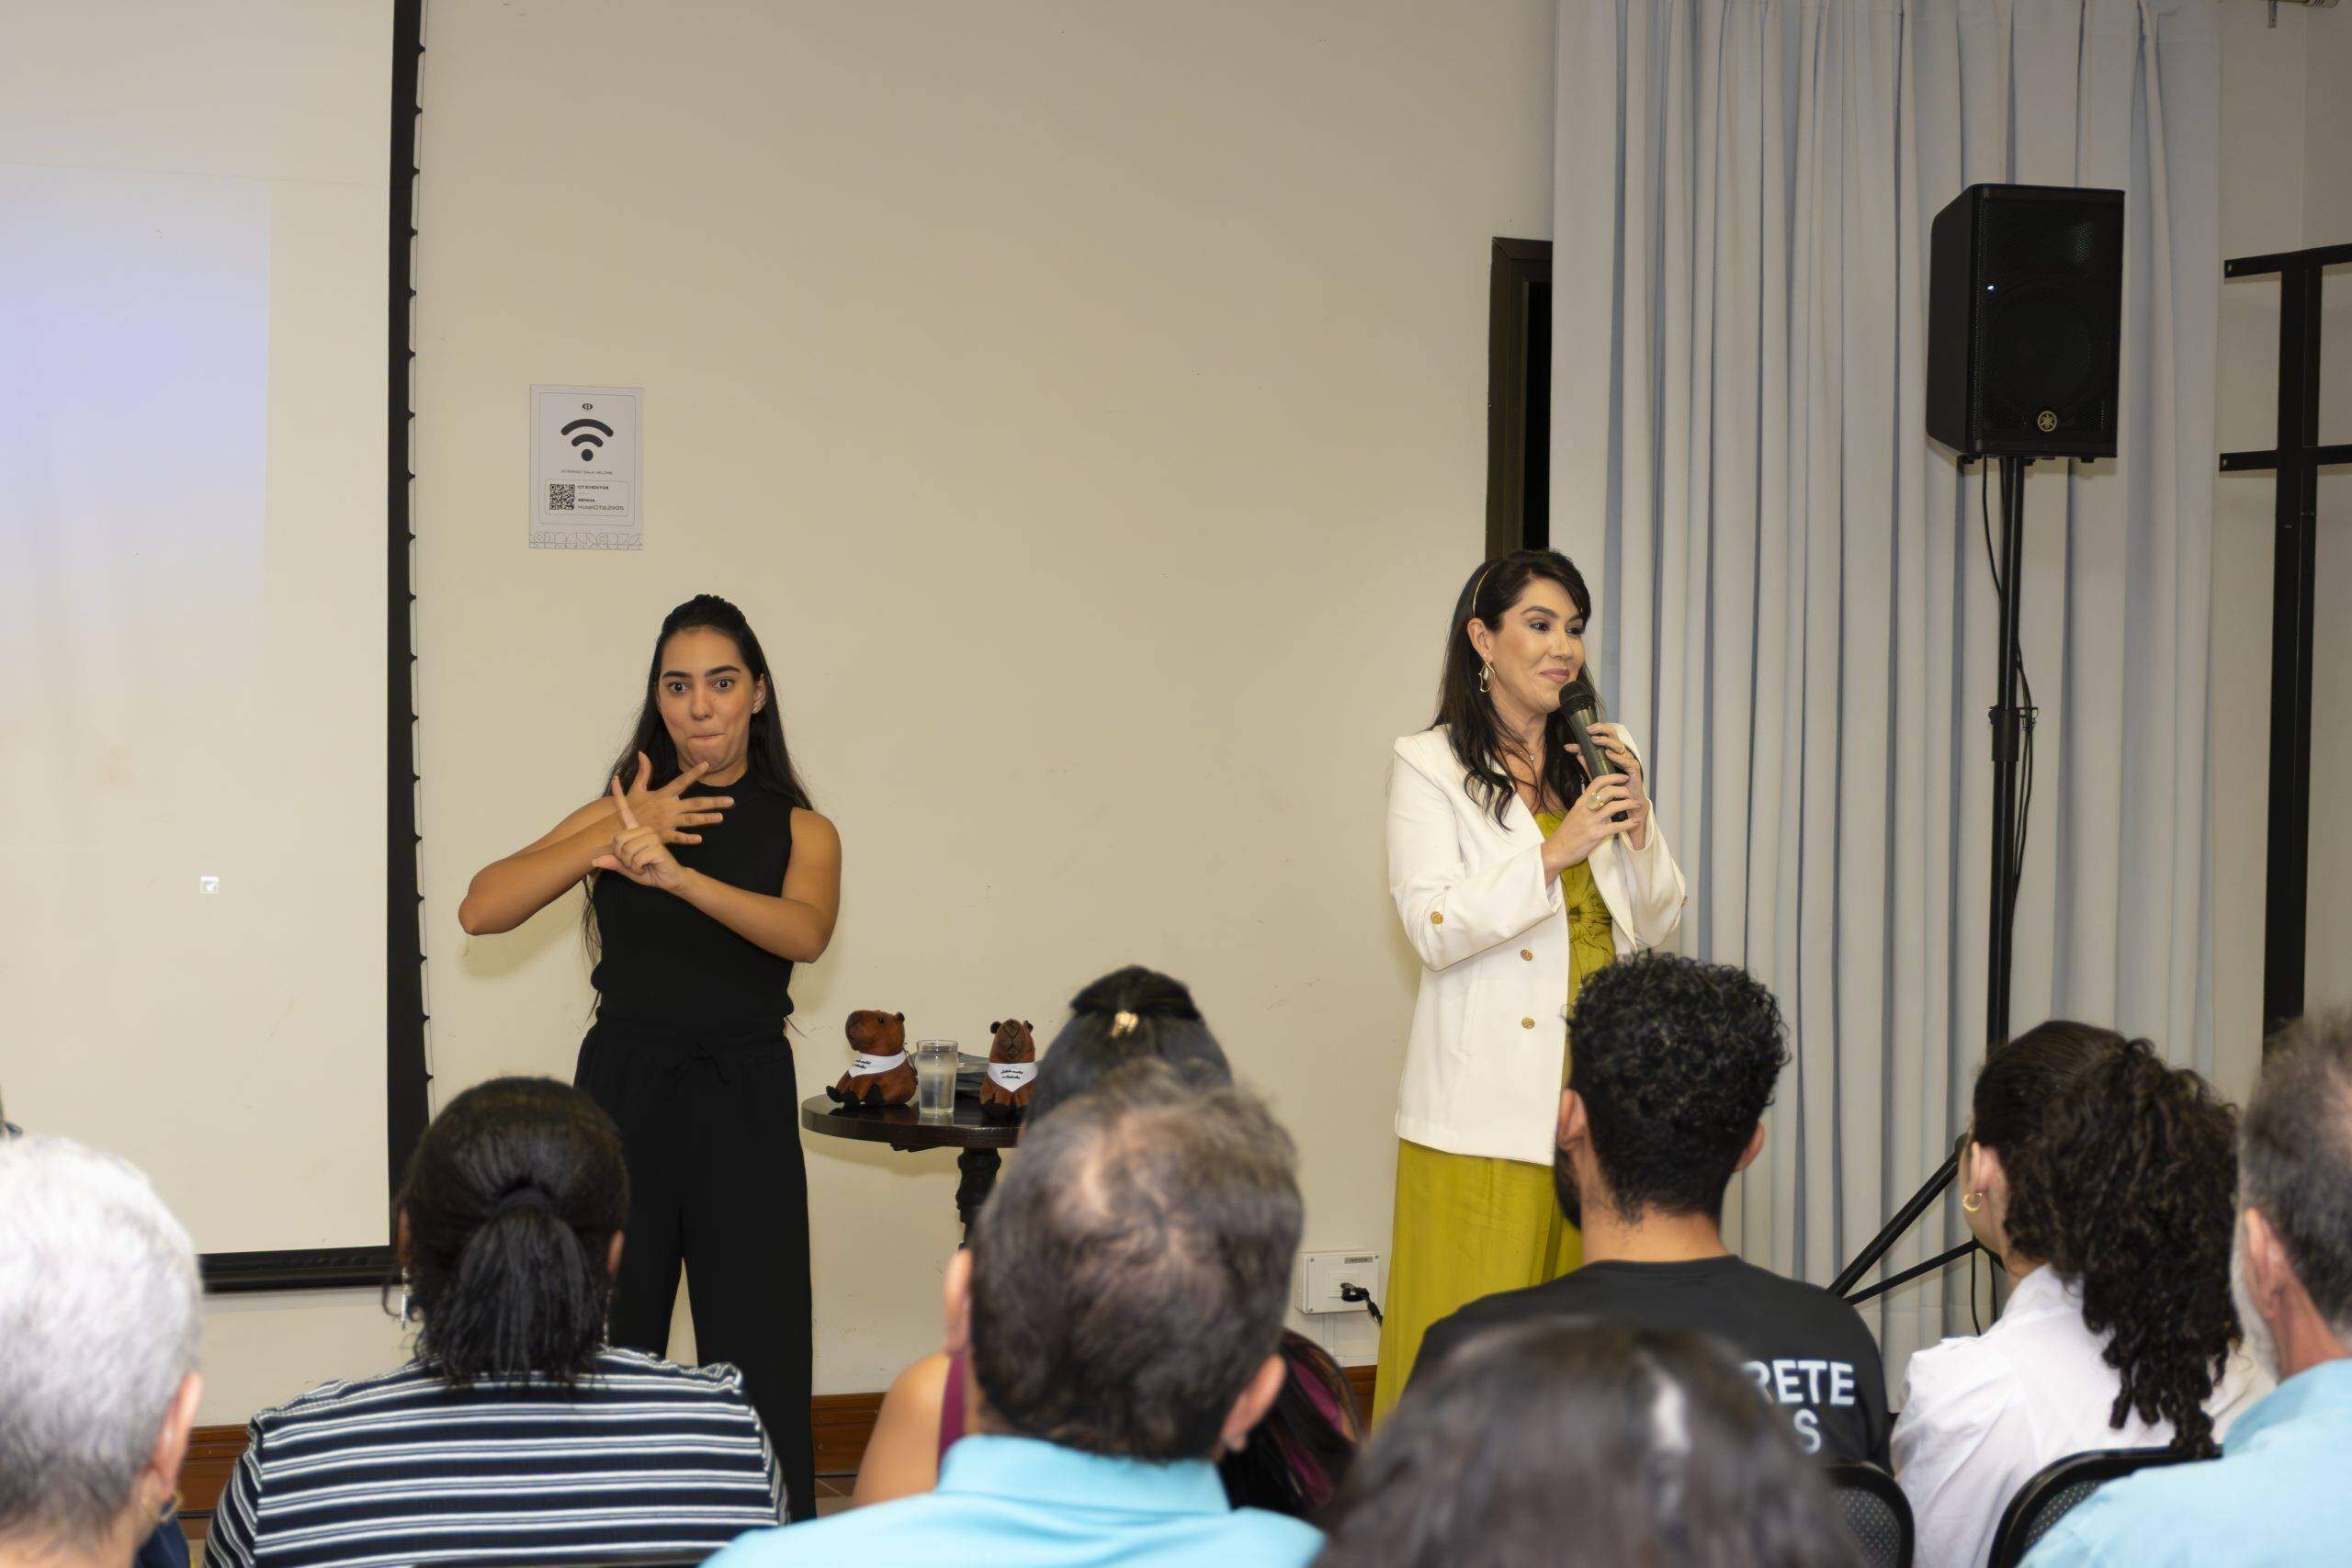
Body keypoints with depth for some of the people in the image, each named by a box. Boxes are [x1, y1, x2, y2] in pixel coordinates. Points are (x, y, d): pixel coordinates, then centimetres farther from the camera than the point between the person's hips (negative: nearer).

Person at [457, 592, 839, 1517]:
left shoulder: (801, 832, 6)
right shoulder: (617, 815, 9)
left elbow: (804, 932, -18)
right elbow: (480, 911, -3)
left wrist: (677, 873, -33)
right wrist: (619, 836, -12)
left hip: (745, 1104, -1)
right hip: (623, 1096, 1)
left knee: (758, 1363, -4)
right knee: (606, 1349, 0)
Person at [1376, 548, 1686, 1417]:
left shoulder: (1604, 759, 16)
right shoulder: (1429, 766, 1)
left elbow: (1654, 925, 16)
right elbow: (1434, 928, -10)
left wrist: (1638, 826, -2)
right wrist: (1558, 850, -16)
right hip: (1486, 1096, -4)